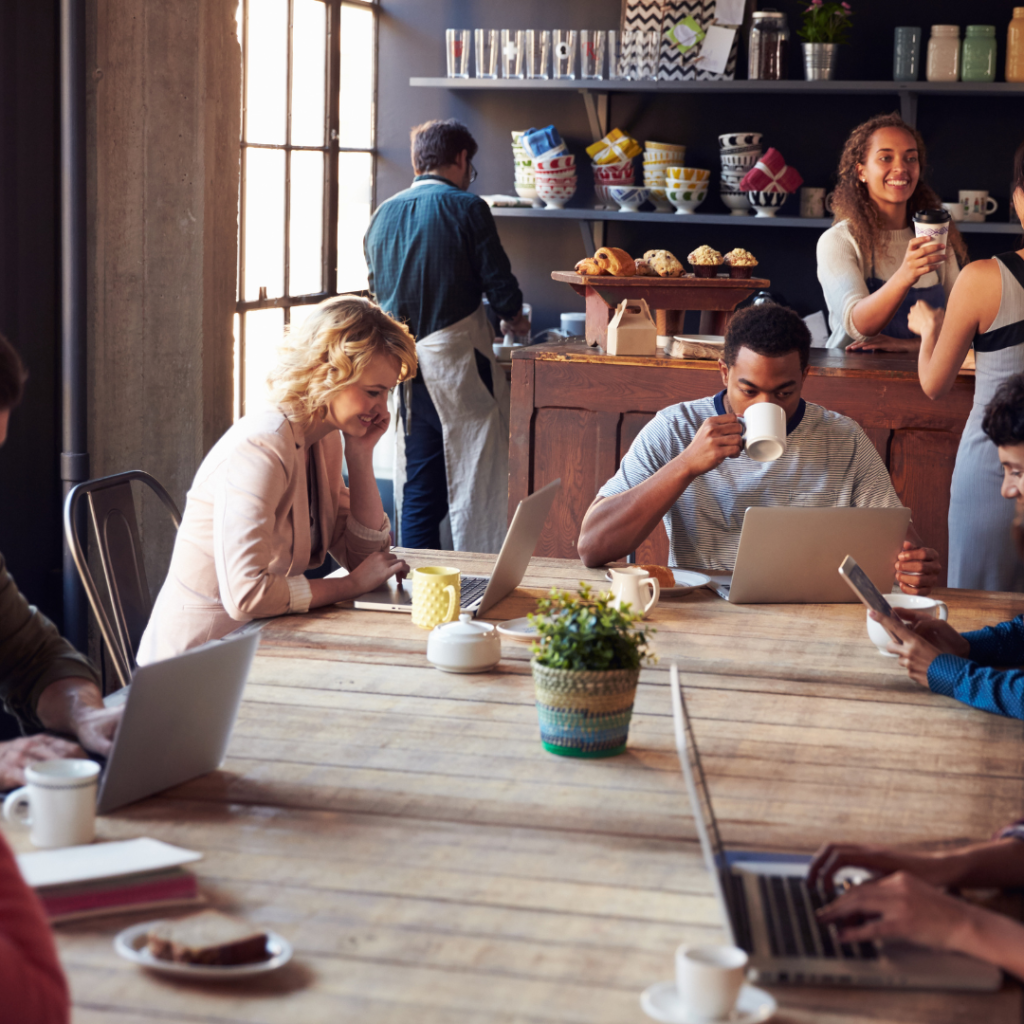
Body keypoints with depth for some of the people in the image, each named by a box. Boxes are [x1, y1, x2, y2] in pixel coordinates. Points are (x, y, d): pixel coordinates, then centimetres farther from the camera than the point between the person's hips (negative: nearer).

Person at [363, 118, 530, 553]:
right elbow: (498, 281, -6)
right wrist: (514, 319, 14)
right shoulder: (466, 208, -6)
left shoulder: (383, 214, 10)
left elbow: (377, 288, 16)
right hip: (456, 356, -6)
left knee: (418, 487, 10)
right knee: (475, 477, 0)